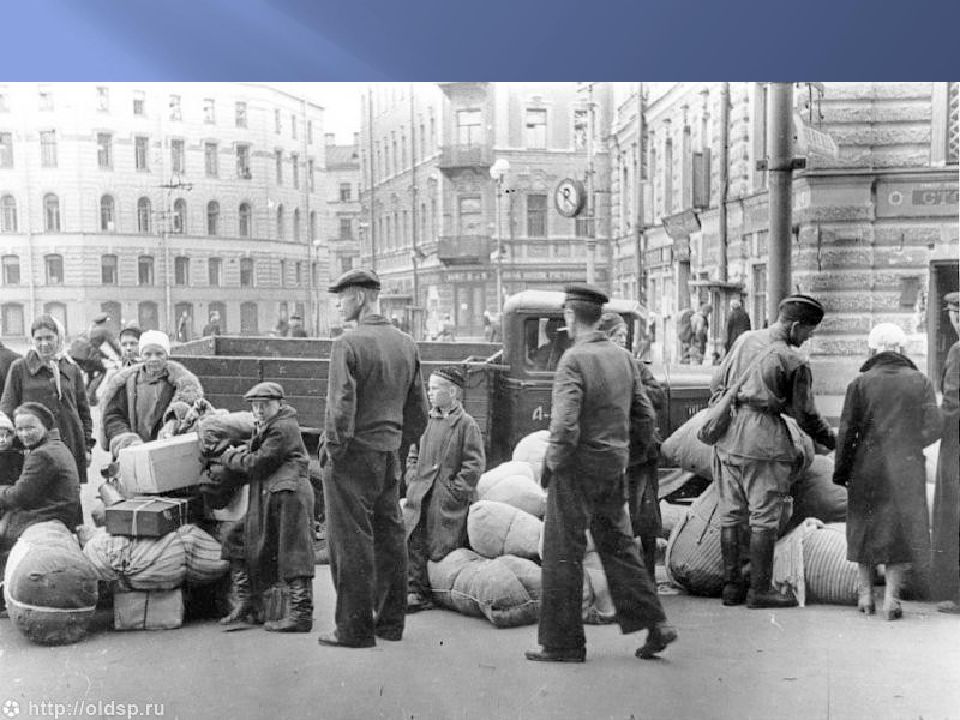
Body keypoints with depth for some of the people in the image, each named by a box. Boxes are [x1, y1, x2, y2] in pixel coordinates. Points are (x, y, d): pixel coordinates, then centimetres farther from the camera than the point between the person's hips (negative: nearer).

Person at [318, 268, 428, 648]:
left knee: (351, 542, 1)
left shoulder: (347, 344, -14)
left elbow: (341, 406, -21)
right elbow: (419, 411, 11)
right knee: (390, 537, 13)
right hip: (390, 455, 7)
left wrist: (333, 446, -9)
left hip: (353, 455, -7)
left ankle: (354, 628, 6)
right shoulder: (407, 344, 8)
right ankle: (390, 622, 23)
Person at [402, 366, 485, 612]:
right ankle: (415, 592, -1)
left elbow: (475, 463, -9)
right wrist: (412, 479, 10)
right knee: (413, 542, -5)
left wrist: (457, 490, -13)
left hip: (447, 501, -5)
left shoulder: (466, 424, -6)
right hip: (420, 495, 5)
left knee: (442, 547, -1)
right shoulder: (428, 421, 12)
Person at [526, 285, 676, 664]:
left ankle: (563, 643, 10)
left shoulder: (574, 359, -16)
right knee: (617, 544, 18)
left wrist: (552, 463, -11)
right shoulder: (622, 356, 7)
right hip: (614, 465, 7)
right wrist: (635, 453, 21)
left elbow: (565, 425, -24)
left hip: (578, 466, -7)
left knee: (563, 552, 3)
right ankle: (655, 623, 16)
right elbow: (642, 415, 11)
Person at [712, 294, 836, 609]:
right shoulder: (793, 362, -10)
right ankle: (759, 589, 5)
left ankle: (731, 586, 16)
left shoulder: (744, 339, 8)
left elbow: (718, 381, 16)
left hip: (728, 439, 7)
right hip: (763, 441, -6)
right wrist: (832, 441, 12)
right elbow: (805, 415, -3)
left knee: (731, 515, 10)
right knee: (764, 519, 1)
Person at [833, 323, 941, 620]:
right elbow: (932, 428, -3)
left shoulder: (860, 383, -6)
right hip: (907, 470, 0)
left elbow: (847, 431, -7)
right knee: (902, 529, 9)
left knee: (866, 528, 15)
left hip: (867, 468, 0)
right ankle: (892, 598, 4)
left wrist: (840, 471, 2)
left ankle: (865, 593, 19)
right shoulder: (920, 381, -2)